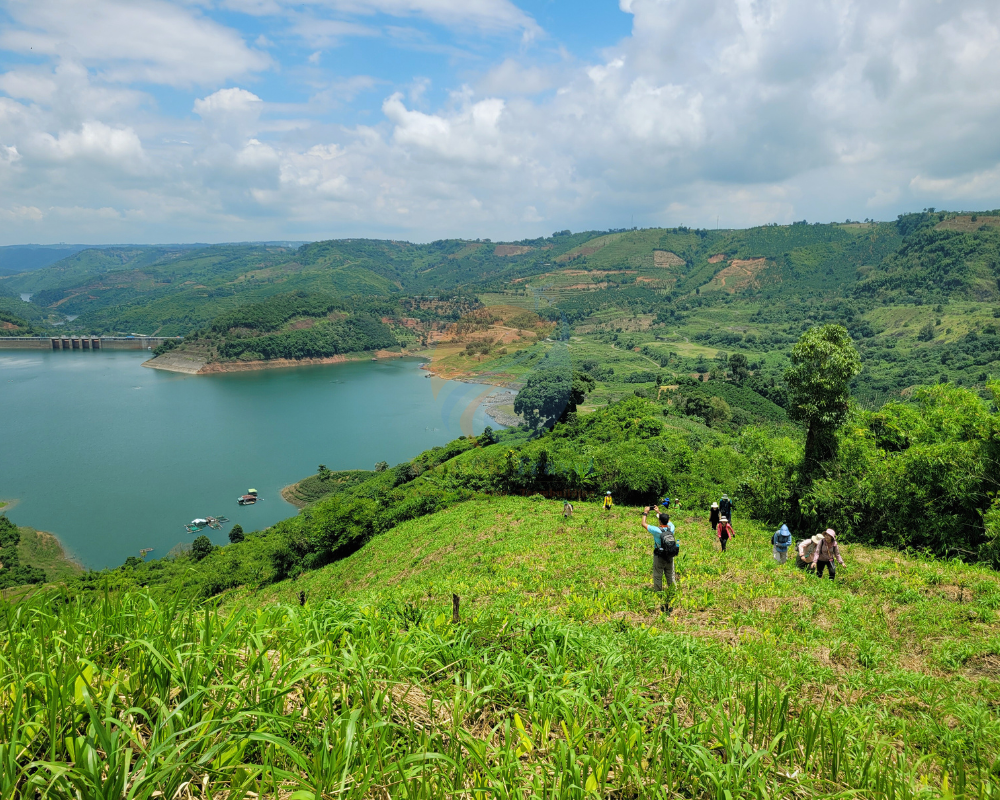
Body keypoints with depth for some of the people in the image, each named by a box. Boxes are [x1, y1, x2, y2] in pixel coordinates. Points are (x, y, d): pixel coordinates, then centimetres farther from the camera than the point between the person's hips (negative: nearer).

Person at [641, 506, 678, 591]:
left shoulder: (657, 530, -24)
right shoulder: (671, 527, -11)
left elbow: (644, 524, -13)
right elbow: (667, 520, 13)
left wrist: (645, 513, -1)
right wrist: (658, 512, 17)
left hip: (659, 556, -5)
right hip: (670, 555, 5)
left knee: (658, 576, 10)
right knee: (670, 575, 20)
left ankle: (658, 592, 18)